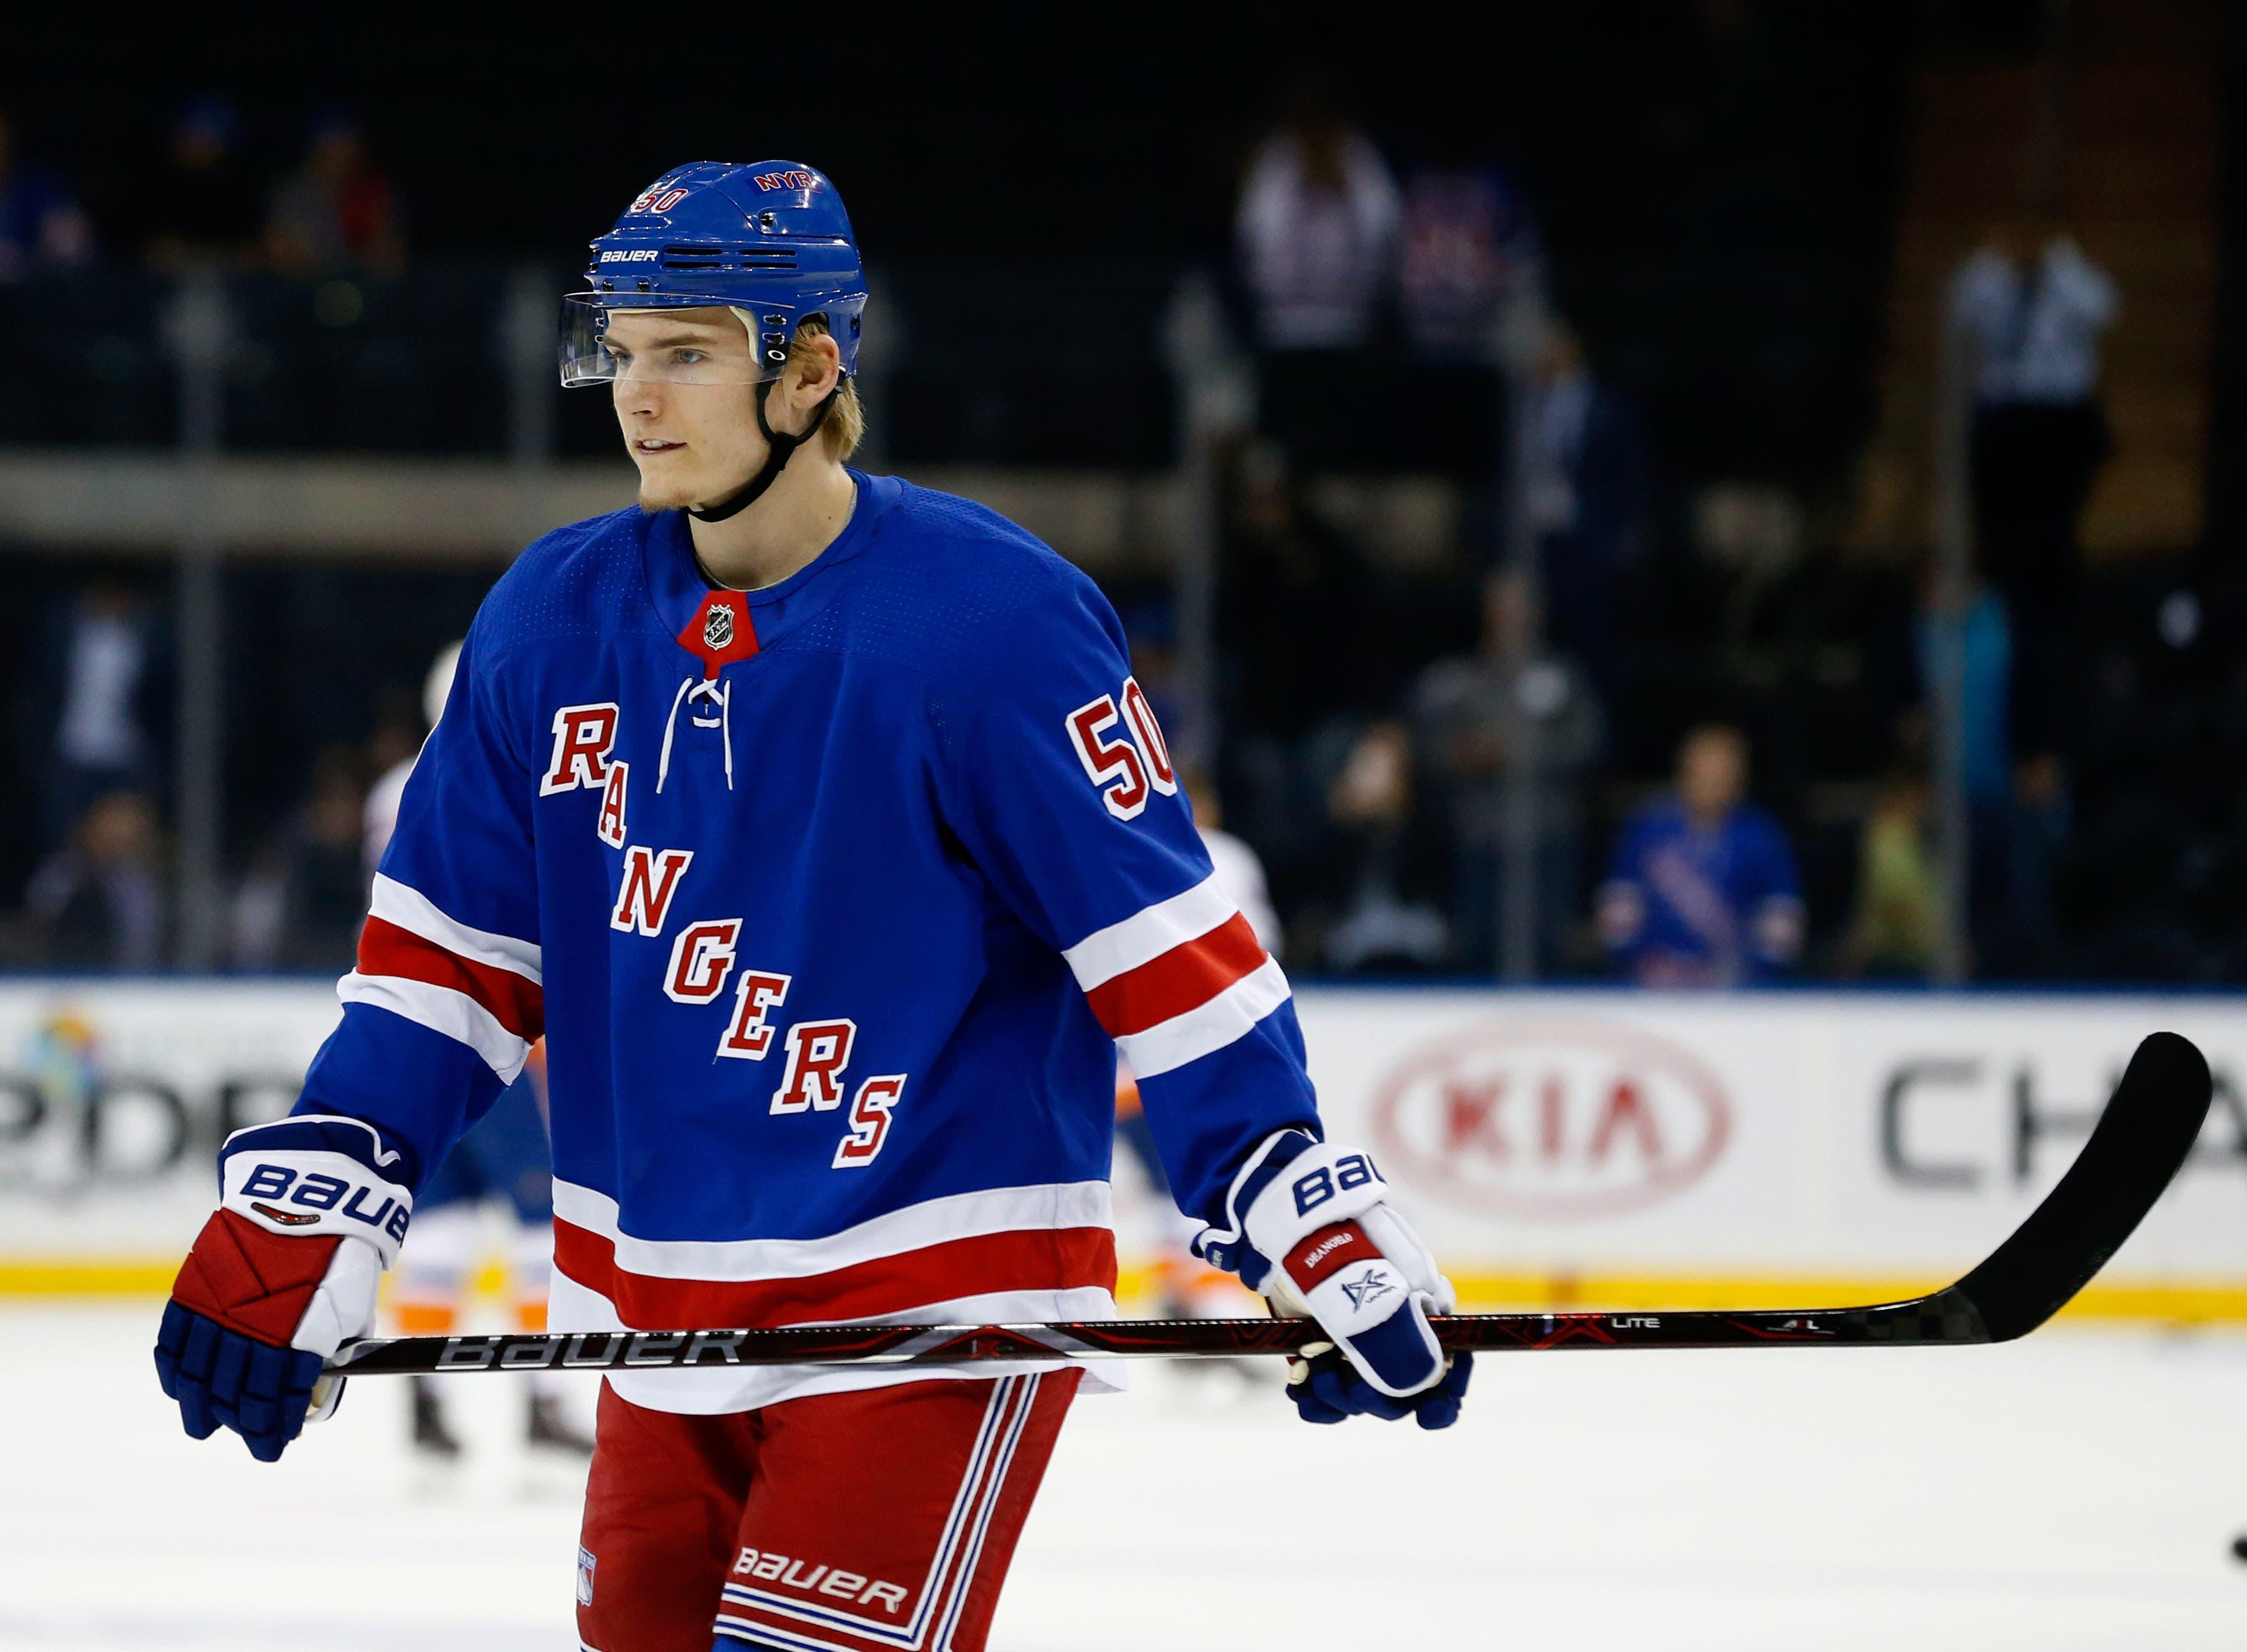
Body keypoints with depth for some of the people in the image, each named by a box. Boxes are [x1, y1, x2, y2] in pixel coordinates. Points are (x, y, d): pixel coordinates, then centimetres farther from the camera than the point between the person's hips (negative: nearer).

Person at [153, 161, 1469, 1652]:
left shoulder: (991, 620, -15)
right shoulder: (555, 620, 3)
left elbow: (1168, 947, -14)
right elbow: (452, 952, 9)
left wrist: (1322, 1237, -18)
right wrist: (300, 1207, 1)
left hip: (931, 1305, -7)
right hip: (662, 1298, 7)